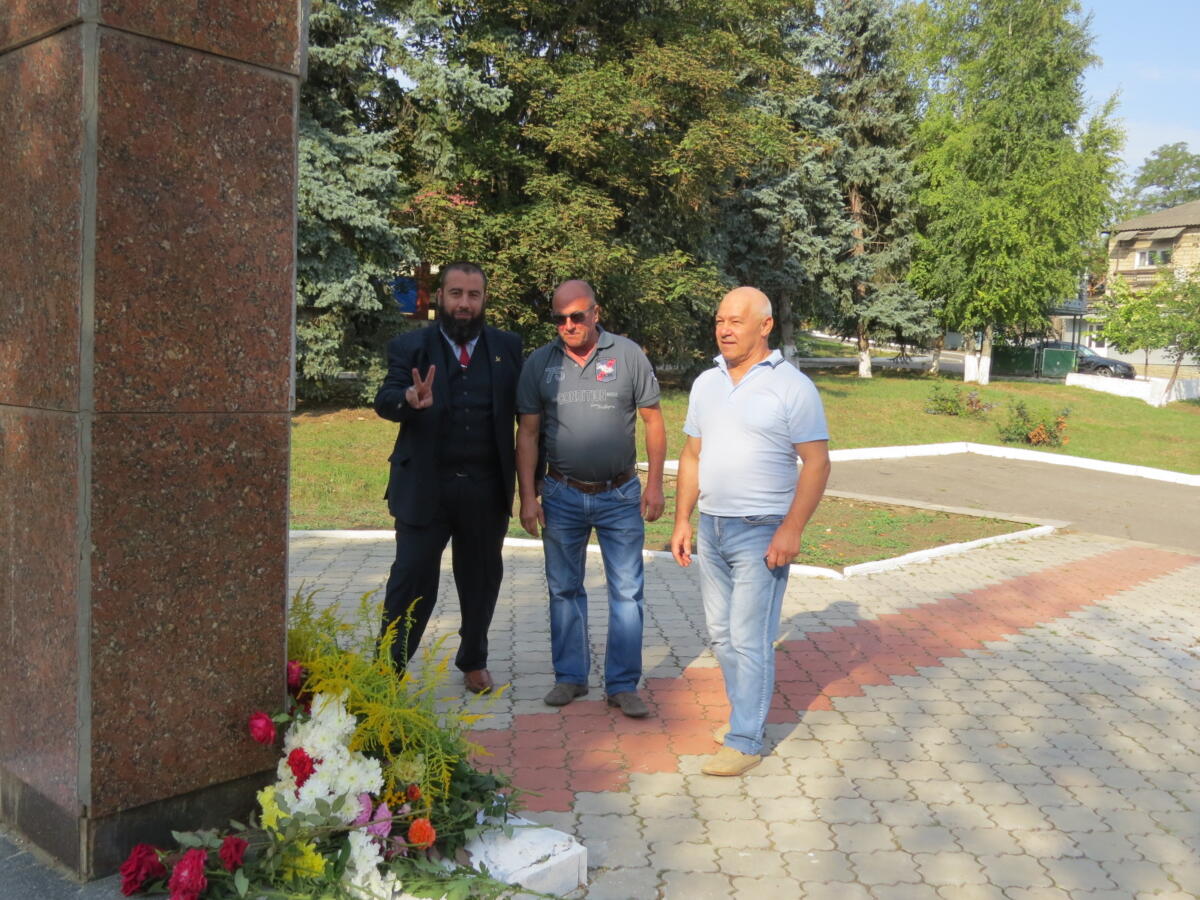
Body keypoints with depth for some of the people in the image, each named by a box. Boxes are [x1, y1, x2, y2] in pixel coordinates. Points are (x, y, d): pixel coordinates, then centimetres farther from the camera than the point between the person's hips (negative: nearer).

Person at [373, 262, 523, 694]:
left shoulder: (508, 346, 5)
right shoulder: (410, 347, 1)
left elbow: (523, 409, -2)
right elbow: (384, 400, -12)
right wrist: (409, 399, -36)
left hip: (486, 490, 2)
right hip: (424, 488, -2)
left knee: (481, 580, 14)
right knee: (411, 581, -1)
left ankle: (474, 662, 33)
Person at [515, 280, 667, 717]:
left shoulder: (628, 354, -4)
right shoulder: (539, 363, -1)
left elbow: (653, 421, 1)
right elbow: (527, 434, 1)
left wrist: (654, 484, -4)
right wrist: (528, 496, -5)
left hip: (621, 496, -1)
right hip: (562, 496, 2)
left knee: (627, 591, 2)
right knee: (564, 589, 11)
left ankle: (623, 684, 13)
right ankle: (570, 676, 26)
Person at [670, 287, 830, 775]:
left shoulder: (792, 386, -9)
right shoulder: (706, 383, 9)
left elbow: (817, 464, -10)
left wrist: (791, 531, -17)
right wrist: (682, 520, 8)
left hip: (761, 533, -6)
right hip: (711, 528, 6)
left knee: (750, 640, -3)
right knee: (721, 634, 14)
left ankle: (745, 741, 8)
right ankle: (746, 713, 31)